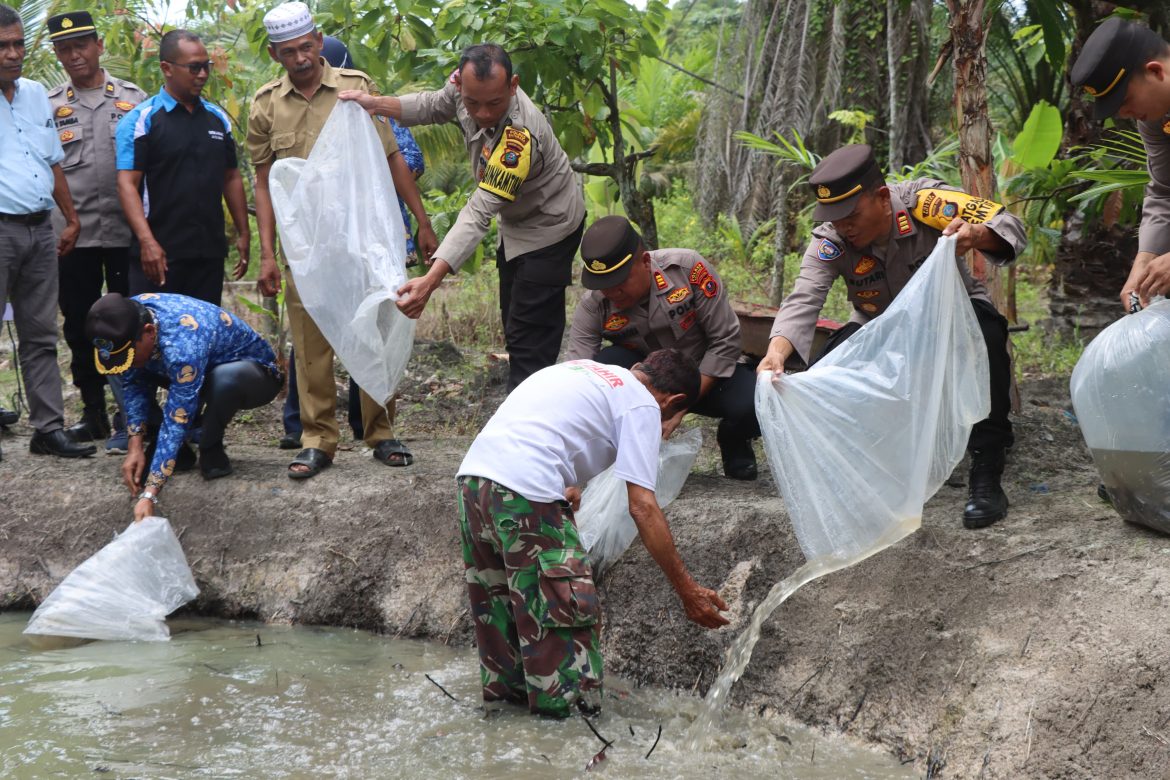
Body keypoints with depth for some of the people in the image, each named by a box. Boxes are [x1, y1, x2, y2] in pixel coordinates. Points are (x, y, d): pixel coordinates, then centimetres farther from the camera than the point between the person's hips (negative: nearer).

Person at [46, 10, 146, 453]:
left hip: (126, 232, -2)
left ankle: (128, 418, 7)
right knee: (80, 328, 8)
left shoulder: (132, 99, 5)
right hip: (72, 234, 2)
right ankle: (93, 413, 19)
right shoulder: (48, 106, 8)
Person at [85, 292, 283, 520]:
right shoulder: (129, 317, -20)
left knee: (226, 378, -40)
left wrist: (149, 495, -43)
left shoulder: (182, 346, -40)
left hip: (258, 374, -7)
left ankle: (211, 451, -11)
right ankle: (180, 453, 2)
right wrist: (135, 446, -19)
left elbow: (177, 422, -40)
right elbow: (133, 384, -8)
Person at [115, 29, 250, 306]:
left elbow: (231, 178, 19)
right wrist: (147, 241, -21)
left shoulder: (218, 118, 13)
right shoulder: (140, 119, -4)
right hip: (159, 253, -5)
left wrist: (243, 234, 13)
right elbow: (127, 183, -11)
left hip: (210, 251, 5)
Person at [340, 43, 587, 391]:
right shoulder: (462, 83, -18)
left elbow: (479, 212, -45)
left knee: (528, 340, -11)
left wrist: (431, 280, -52)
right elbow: (434, 107, 7)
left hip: (547, 228, -9)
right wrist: (376, 104, -8)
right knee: (515, 328, 19)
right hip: (516, 225, 9)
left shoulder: (521, 135, -41)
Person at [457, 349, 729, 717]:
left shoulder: (583, 369, 27)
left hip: (473, 473, 9)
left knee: (499, 599, 21)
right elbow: (643, 507, -4)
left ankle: (507, 690, 32)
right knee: (565, 609, 2)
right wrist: (688, 591, -2)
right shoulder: (642, 406, 4)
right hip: (527, 493, -8)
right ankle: (569, 706, 4)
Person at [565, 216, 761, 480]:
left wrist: (681, 405, -23)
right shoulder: (592, 307, -21)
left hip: (705, 374, -1)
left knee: (753, 405, -32)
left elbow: (724, 341, -18)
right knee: (605, 366, -32)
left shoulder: (688, 268, -24)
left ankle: (733, 443, 7)